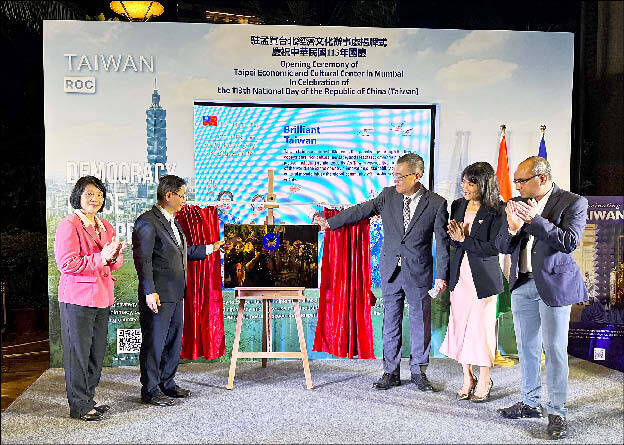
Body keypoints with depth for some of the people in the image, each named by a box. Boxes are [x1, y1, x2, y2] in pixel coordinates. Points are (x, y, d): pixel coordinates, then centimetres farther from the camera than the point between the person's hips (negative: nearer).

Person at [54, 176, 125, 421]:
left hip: (102, 297, 8)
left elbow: (116, 263, 16)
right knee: (78, 352, 0)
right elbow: (66, 263, -17)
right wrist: (100, 258, -21)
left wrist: (115, 256, -8)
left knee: (97, 352, 14)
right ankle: (78, 406, 11)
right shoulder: (68, 225, -8)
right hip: (78, 297, -8)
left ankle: (88, 399, 27)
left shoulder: (105, 226, 15)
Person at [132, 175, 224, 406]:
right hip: (159, 295, -10)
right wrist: (149, 292, -22)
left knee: (173, 340, 17)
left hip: (175, 294, 10)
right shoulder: (147, 222, -14)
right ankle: (150, 390, 12)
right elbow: (142, 259, -18)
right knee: (154, 342, 1)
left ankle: (167, 383, 30)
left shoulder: (173, 221, 16)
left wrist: (210, 248, 23)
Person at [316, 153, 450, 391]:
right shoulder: (388, 195, 2)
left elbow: (443, 242, -5)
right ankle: (391, 372, 20)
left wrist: (442, 275, -9)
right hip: (391, 272, 2)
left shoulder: (436, 203, -5)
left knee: (420, 323, 7)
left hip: (419, 273, -2)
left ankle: (418, 371, 23)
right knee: (390, 323, 9)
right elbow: (361, 211, 10)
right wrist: (330, 222, 13)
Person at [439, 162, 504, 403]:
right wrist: (455, 236, -10)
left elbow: (493, 247, -14)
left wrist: (464, 239, -14)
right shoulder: (458, 205, 7)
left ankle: (484, 380, 21)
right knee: (460, 325, 8)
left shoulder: (496, 211, -10)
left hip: (483, 278, -5)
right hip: (460, 275, 5)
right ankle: (468, 378, 24)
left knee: (481, 326, 2)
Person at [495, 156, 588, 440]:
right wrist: (512, 228, -15)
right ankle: (530, 403, 28)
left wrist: (535, 219, -22)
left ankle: (557, 412, 11)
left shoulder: (573, 203, -6)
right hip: (522, 285, 5)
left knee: (554, 349, -1)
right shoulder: (516, 204, 7)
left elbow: (569, 242, -18)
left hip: (554, 285, -5)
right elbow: (502, 247, 6)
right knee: (527, 347, 14)